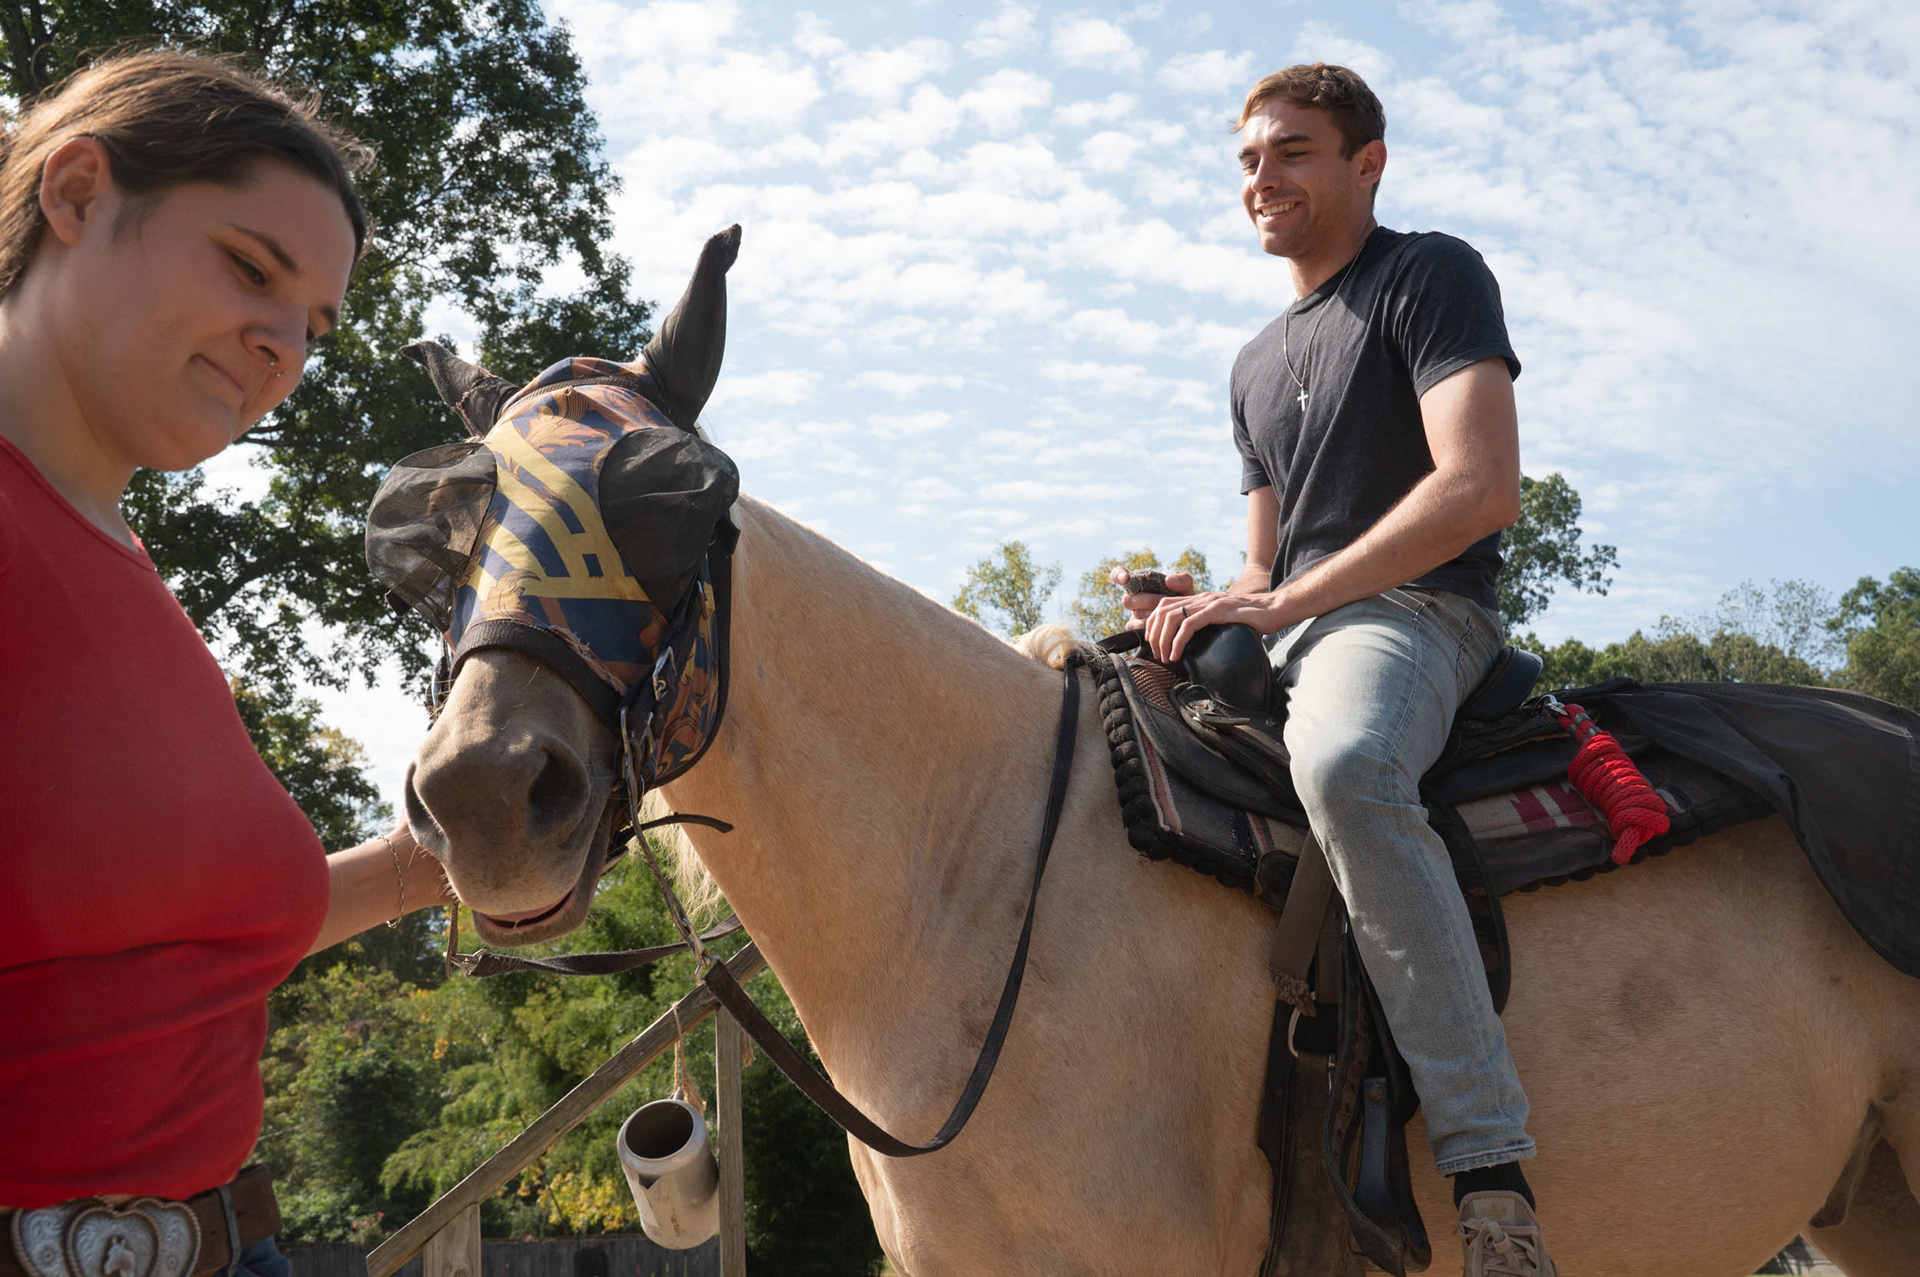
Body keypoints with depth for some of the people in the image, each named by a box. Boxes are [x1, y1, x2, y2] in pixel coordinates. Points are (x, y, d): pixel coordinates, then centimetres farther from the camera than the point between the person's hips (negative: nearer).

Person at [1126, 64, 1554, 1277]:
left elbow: (1482, 486, -15)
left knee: (1343, 761, -41)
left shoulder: (1433, 275, 0)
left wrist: (1283, 600, -18)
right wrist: (1211, 605, 3)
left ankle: (1489, 1160, -38)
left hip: (1415, 610, -9)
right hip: (1286, 636, 9)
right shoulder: (1258, 364, 25)